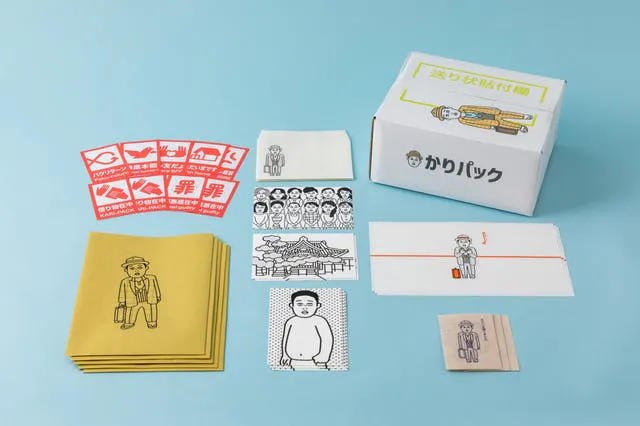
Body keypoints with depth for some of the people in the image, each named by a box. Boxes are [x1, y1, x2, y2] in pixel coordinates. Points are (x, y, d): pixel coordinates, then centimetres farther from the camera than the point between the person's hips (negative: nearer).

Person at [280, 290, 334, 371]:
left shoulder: (320, 321, -12)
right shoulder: (291, 322, 2)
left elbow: (328, 339, -12)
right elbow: (286, 338, 13)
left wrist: (324, 356, -16)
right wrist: (285, 355, 15)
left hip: (315, 363, -4)